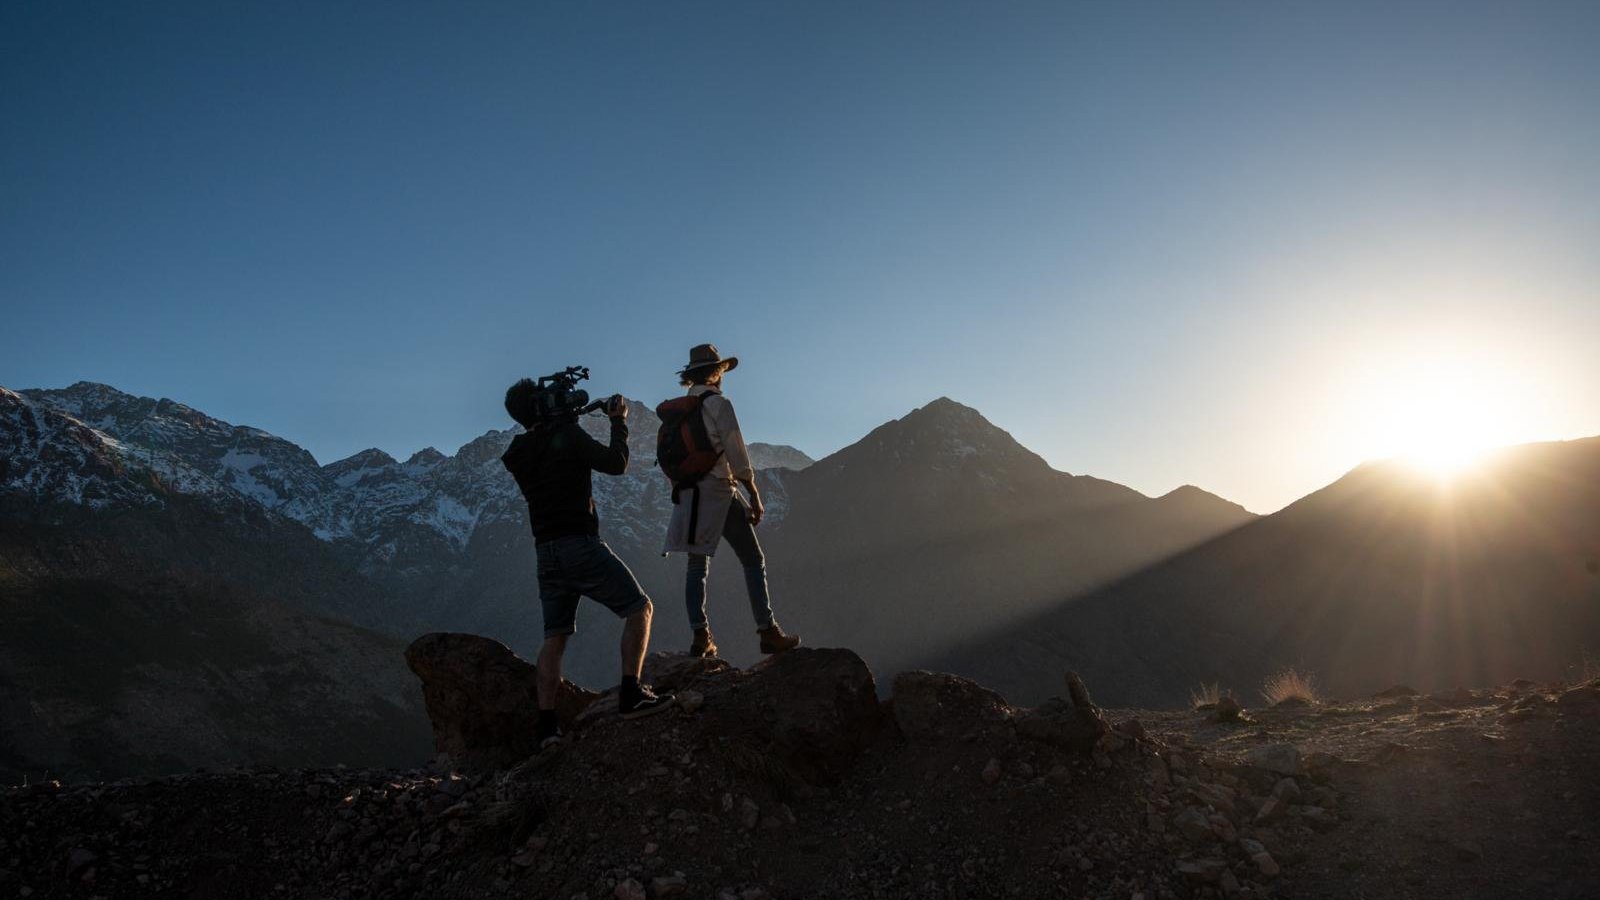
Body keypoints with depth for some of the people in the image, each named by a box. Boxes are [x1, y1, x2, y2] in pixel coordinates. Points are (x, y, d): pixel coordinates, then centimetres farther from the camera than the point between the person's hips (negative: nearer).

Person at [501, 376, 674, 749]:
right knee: (639, 608, 3)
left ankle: (546, 725, 6)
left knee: (554, 638, 11)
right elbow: (615, 463, -7)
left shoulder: (518, 455, 12)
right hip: (581, 545, -7)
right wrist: (619, 422, 6)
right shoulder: (568, 435, -9)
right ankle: (631, 695, -5)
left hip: (546, 552, 7)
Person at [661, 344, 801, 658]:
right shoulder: (718, 404, -8)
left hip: (688, 495, 6)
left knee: (697, 566, 10)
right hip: (719, 490, -6)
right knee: (753, 561, 2)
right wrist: (755, 496, -5)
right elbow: (737, 455, -11)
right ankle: (768, 632, 0)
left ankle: (700, 637, 5)